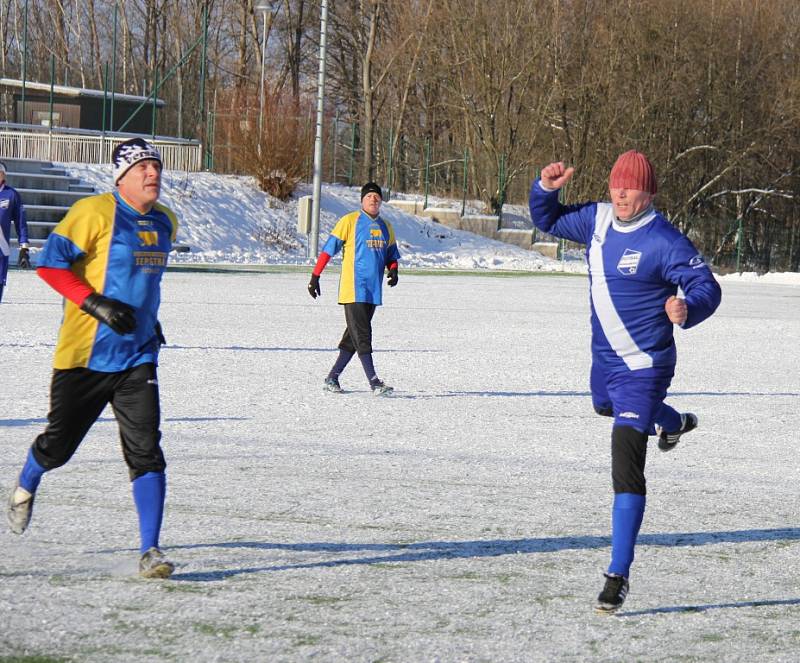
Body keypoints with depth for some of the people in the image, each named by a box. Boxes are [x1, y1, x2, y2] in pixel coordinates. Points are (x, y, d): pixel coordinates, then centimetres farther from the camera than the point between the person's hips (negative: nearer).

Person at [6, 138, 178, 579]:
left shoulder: (165, 223, 10)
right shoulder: (94, 213, -13)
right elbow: (49, 263, -16)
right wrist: (95, 303, -23)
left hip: (137, 358, 4)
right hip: (84, 355, -4)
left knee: (145, 451, -9)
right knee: (59, 445, 10)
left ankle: (150, 551, -7)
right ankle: (25, 487, 45)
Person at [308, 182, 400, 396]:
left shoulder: (386, 227, 14)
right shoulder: (350, 221, -3)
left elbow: (391, 255, 24)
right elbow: (329, 248, -3)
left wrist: (393, 270, 1)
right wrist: (315, 276, -7)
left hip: (373, 290, 6)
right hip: (353, 288, -6)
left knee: (354, 337, 8)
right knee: (362, 335, -10)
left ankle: (332, 378, 17)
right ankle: (374, 382, -14)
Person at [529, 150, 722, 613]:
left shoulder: (665, 241, -22)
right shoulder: (598, 220, -2)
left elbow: (707, 287, -22)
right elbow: (548, 221, 13)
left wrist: (687, 309, -44)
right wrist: (547, 188, -8)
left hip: (643, 364, -8)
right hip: (605, 356, 8)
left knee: (626, 467, -16)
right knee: (606, 406, 41)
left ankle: (619, 575, -13)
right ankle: (674, 423, 72)